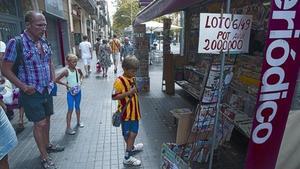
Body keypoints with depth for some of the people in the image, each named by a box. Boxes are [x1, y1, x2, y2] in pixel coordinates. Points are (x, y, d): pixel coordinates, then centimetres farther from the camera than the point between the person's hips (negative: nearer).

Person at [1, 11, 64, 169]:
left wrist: (53, 79, 6)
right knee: (40, 123, 2)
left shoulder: (44, 42, 3)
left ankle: (47, 144, 39)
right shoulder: (16, 43, -15)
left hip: (46, 90, 6)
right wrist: (24, 87, -16)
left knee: (47, 119, 18)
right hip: (32, 92, -6)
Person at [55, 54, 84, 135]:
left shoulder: (78, 69, -2)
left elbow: (81, 75, 20)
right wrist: (65, 84, -18)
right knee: (70, 109, -4)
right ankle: (68, 128, 4)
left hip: (78, 91, 5)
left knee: (77, 107, 19)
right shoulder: (66, 71, -16)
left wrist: (81, 80, 3)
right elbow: (56, 80, -15)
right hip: (70, 92, -5)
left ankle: (78, 121, 37)